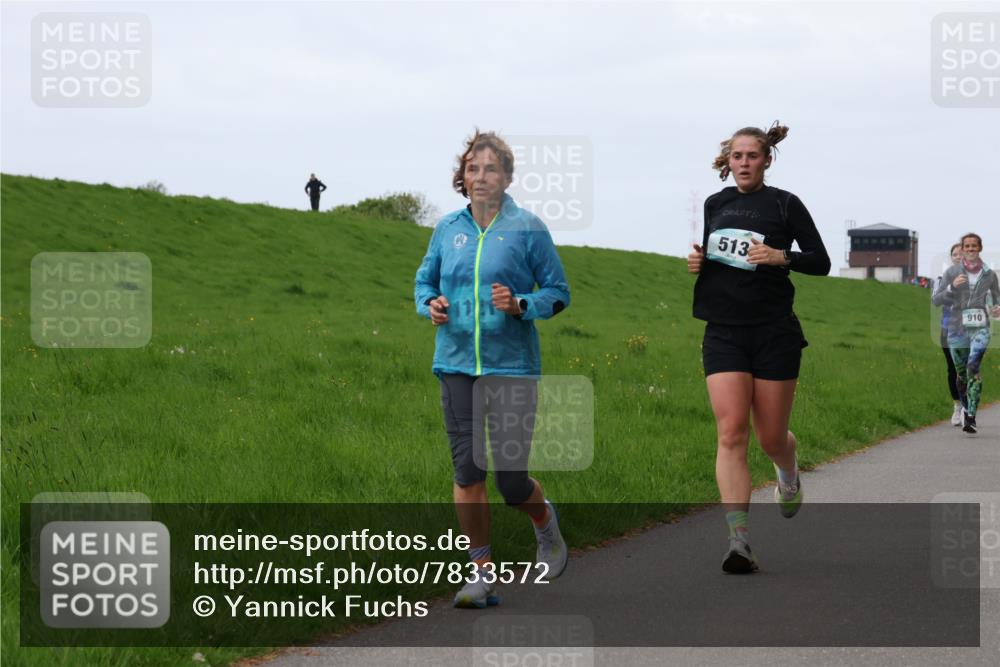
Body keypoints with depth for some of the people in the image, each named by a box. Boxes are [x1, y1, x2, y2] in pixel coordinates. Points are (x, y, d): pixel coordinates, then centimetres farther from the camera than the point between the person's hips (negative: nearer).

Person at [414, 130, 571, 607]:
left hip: (512, 366, -3)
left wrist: (521, 306, -16)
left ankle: (545, 521, 32)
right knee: (467, 470, -1)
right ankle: (482, 573, 8)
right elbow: (423, 281, 20)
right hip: (457, 364, 3)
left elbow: (558, 293, 2)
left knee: (511, 479, -3)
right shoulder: (448, 229, 8)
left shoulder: (527, 229, -2)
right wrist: (430, 305, -2)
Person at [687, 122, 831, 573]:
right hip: (724, 332, 2)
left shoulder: (785, 204, 0)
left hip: (774, 332, -2)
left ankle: (789, 473, 44)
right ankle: (739, 541, -18)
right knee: (731, 434, -13)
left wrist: (781, 256, -18)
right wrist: (696, 262, 4)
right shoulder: (715, 205, 12)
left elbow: (821, 262, -1)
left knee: (771, 438, 5)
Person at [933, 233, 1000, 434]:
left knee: (974, 367, -21)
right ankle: (965, 407, 35)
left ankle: (971, 417, -25)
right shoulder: (952, 272, 3)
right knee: (961, 373, 11)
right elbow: (937, 298, 1)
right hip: (957, 327, 2)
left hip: (980, 328, -1)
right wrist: (952, 286, -15)